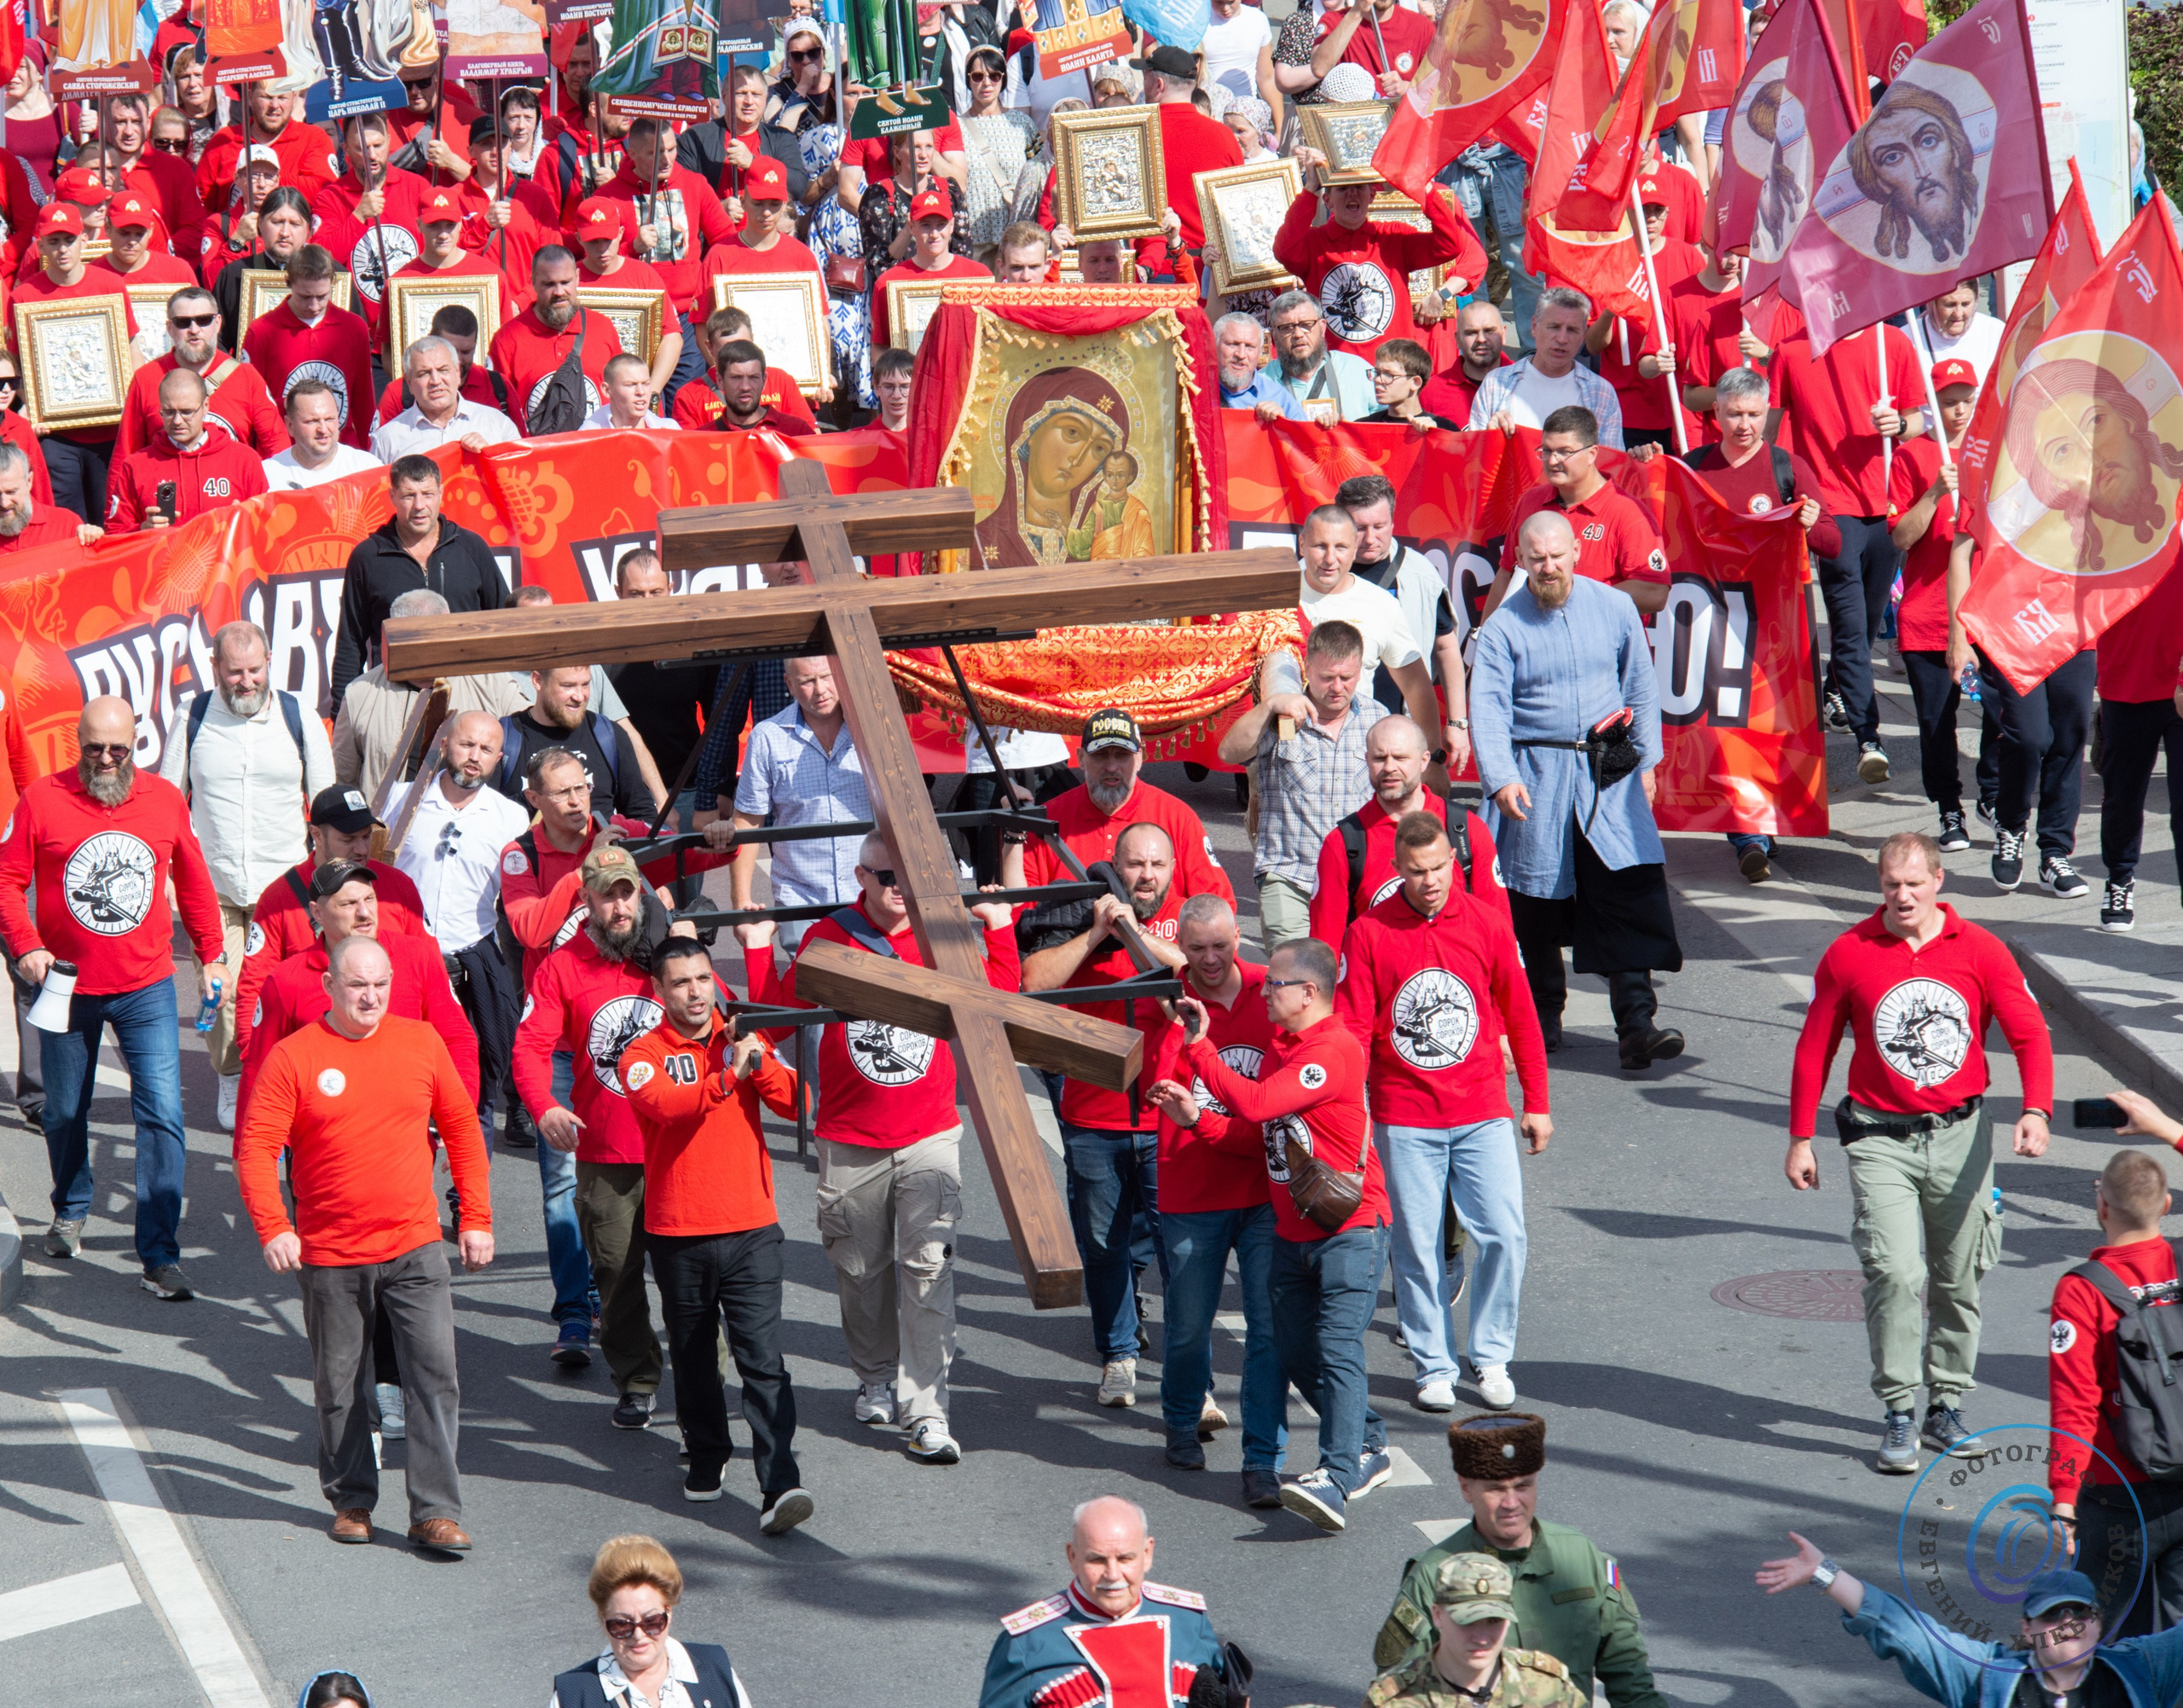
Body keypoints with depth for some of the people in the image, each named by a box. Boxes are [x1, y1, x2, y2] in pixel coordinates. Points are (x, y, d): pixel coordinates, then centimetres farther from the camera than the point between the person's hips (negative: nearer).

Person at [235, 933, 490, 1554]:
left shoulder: (422, 1043, 3)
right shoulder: (293, 1057, -6)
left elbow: (463, 1129, 11)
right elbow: (255, 1147, -9)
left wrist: (477, 1218, 8)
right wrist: (273, 1229, -21)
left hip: (415, 1248, 1)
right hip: (330, 1255, -1)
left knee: (435, 1374, -7)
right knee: (340, 1385, 11)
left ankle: (435, 1511, -4)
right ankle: (351, 1500, 28)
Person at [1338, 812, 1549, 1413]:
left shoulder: (1486, 926, 0)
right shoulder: (1368, 933, -3)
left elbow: (1521, 1018, 8)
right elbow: (1351, 1031, -3)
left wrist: (1537, 1104, 10)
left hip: (1483, 1115, 1)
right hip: (1404, 1121, -1)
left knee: (1504, 1235, -5)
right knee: (1418, 1246, 3)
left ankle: (1491, 1357, 12)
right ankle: (1434, 1367, 16)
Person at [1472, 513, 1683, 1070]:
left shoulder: (1614, 609, 5)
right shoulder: (1502, 628, -2)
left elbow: (1640, 687, 14)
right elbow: (1488, 709, -10)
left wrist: (1645, 760, 10)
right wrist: (1501, 778, -23)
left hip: (1610, 772, 1)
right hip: (1538, 775, -1)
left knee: (1632, 890, -11)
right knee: (1538, 900, 5)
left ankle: (1636, 1022, -14)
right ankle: (1543, 1018, 23)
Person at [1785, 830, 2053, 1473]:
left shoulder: (1980, 950, -1)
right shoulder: (1849, 955, -2)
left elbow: (2030, 1033, -1)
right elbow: (1814, 1049, 6)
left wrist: (2035, 1111, -17)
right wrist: (1801, 1139, 6)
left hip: (1960, 1135, 2)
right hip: (1881, 1138, -2)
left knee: (1958, 1279, 9)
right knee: (1896, 1273, -14)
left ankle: (1947, 1406, 23)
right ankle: (1898, 1415, -7)